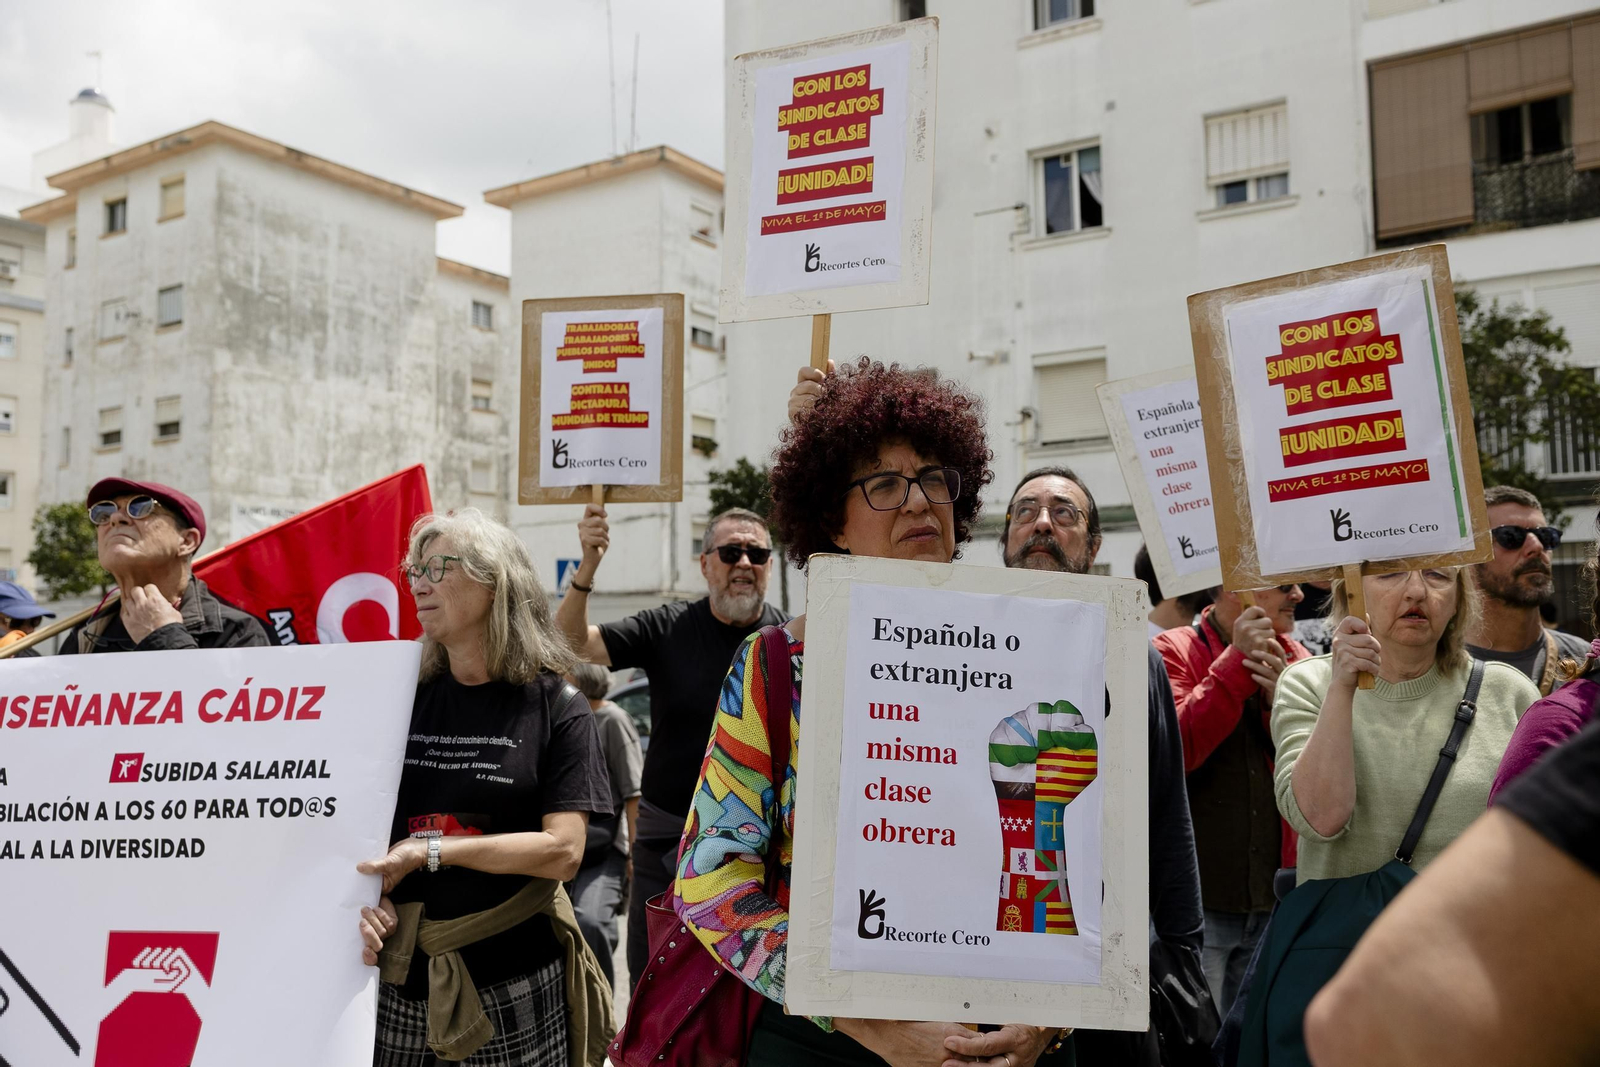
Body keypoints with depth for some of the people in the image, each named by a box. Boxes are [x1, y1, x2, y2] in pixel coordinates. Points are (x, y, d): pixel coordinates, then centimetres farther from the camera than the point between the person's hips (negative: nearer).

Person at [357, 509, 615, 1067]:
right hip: (401, 978, 3)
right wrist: (364, 897, -11)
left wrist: (431, 850, -15)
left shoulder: (556, 707, -5)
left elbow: (563, 851, -13)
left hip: (514, 987, -3)